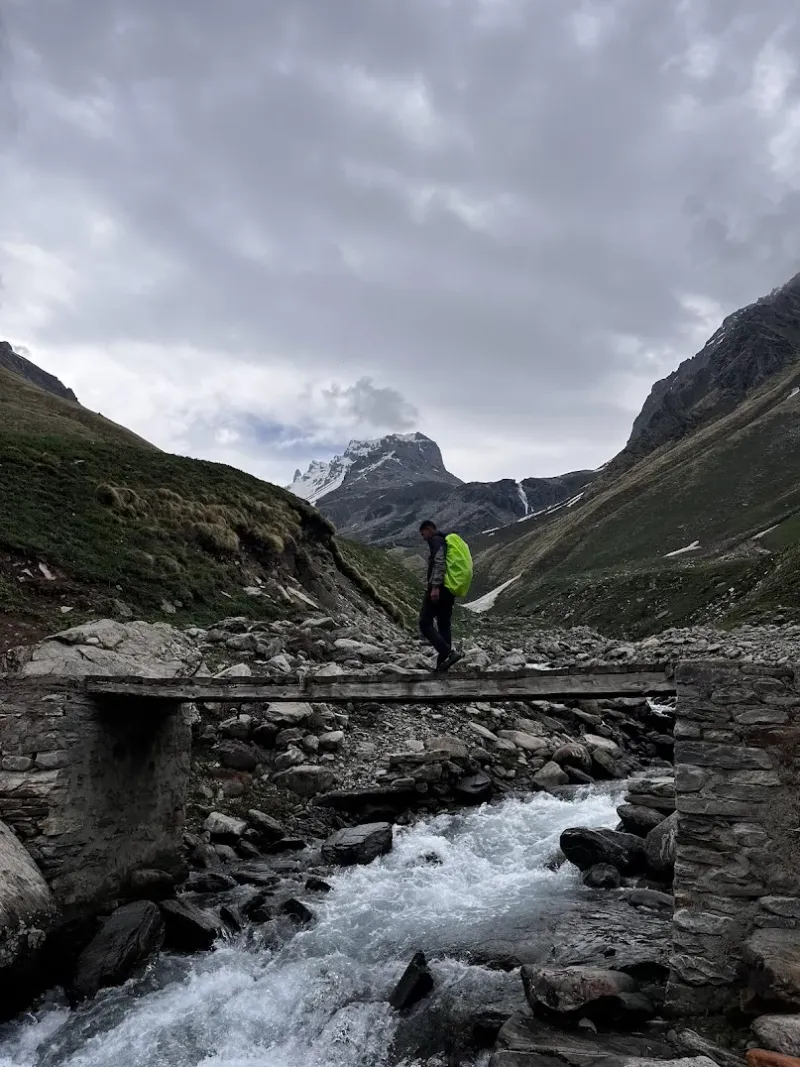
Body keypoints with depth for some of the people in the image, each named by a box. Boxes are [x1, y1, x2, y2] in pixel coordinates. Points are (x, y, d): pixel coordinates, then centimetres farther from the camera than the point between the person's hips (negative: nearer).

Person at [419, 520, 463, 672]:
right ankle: (443, 665, 8)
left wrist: (435, 586, -25)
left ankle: (449, 653, -22)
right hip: (450, 590, 10)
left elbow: (439, 563, -20)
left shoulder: (436, 541, -5)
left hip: (438, 589, -10)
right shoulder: (446, 541, 24)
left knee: (425, 623, -9)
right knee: (444, 625, 9)